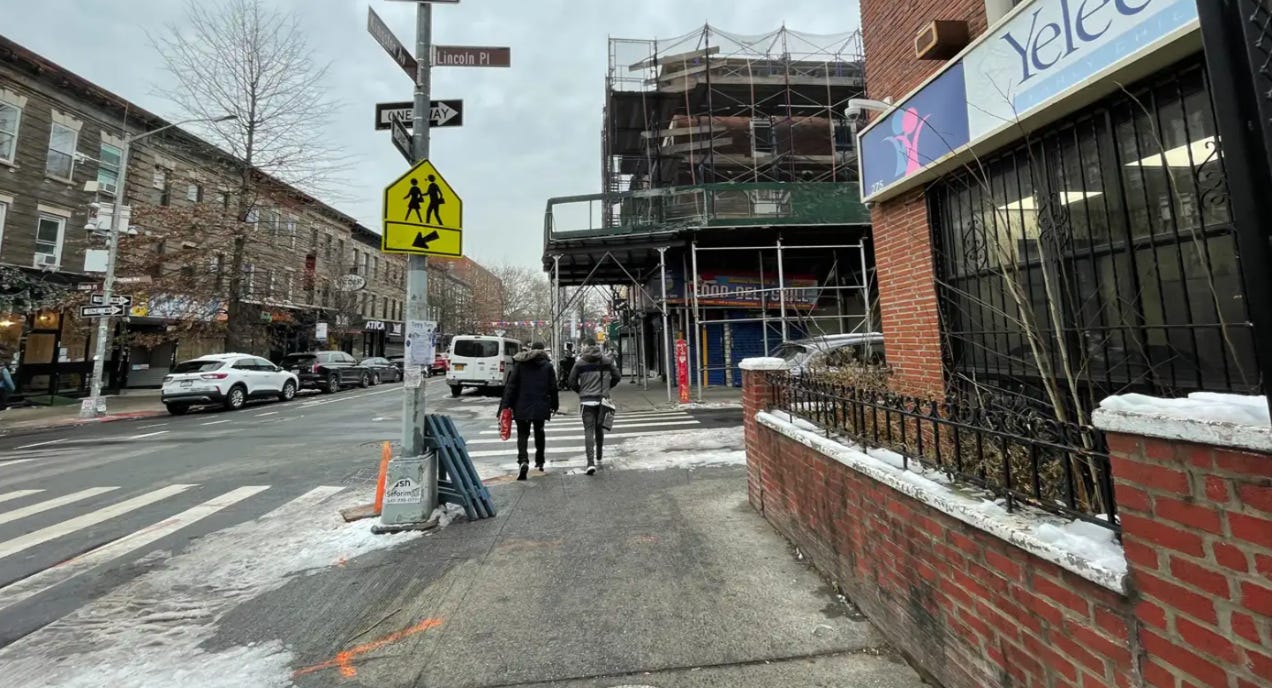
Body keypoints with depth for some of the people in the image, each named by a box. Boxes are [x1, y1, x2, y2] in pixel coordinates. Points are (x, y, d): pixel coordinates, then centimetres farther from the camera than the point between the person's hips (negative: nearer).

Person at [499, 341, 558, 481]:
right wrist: (554, 404, 13)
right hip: (541, 407, 1)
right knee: (539, 434, 18)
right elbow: (553, 387, 2)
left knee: (522, 435, 4)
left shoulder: (519, 364, 0)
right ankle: (540, 462, 28)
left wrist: (505, 405, -3)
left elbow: (511, 386, -3)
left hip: (522, 407, -1)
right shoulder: (547, 366, 0)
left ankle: (523, 461, -18)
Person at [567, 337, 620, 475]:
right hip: (602, 399, 3)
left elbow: (572, 382, -3)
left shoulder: (580, 363, -4)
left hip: (587, 400, -3)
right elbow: (617, 377, 5)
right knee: (599, 429, 18)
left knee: (589, 430, -4)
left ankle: (591, 463, -15)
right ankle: (598, 458, 31)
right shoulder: (607, 360, 4)